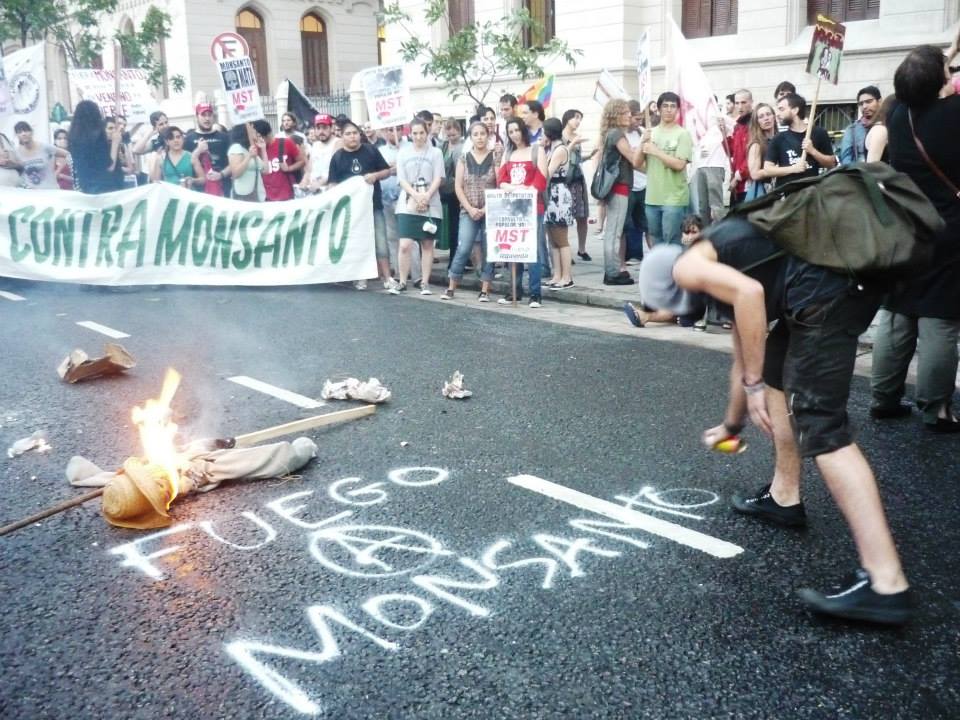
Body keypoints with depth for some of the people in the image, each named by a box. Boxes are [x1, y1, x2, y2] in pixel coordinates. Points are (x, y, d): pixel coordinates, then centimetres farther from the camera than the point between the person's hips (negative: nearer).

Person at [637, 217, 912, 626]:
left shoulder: (687, 266, 8)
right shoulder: (720, 263, 34)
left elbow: (750, 292, -14)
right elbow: (744, 358, 44)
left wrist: (755, 385, -9)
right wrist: (731, 426, 58)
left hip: (825, 291, -10)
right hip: (847, 279, 10)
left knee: (820, 427, -10)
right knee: (777, 375, 28)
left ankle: (885, 585, -12)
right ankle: (784, 499, 35)